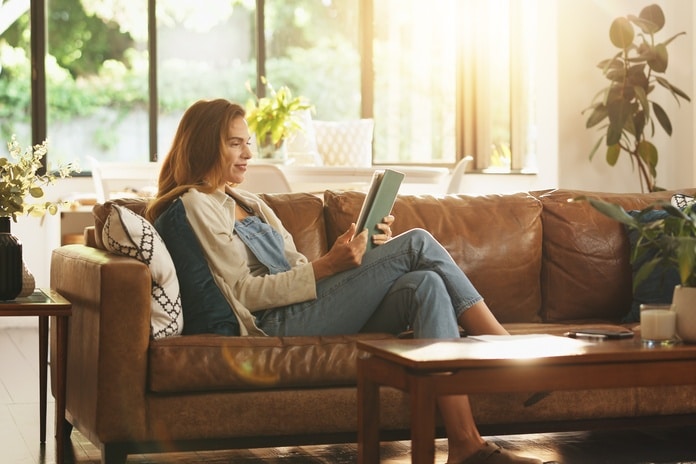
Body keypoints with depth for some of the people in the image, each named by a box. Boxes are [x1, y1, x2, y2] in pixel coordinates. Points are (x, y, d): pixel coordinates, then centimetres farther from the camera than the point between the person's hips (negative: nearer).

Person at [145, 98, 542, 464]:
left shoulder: (249, 204, 27)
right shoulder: (197, 204, -1)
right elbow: (245, 292, -10)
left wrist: (364, 251, 2)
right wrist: (327, 265, -18)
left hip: (304, 311, 8)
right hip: (279, 325, -8)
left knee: (425, 285, -19)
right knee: (416, 244, -16)